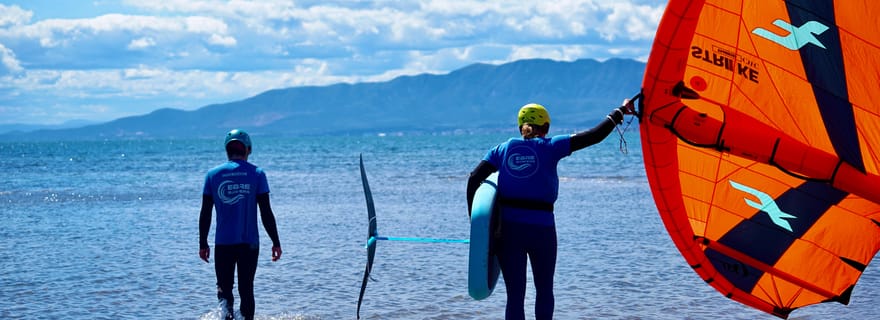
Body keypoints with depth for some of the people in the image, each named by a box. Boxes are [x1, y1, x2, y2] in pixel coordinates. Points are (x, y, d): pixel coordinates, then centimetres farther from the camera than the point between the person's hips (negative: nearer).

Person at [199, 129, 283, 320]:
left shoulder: (213, 174, 2)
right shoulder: (256, 174, -1)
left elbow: (205, 214, 3)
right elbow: (266, 213, -4)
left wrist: (203, 244, 10)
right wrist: (276, 243, 2)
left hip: (223, 243, 0)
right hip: (249, 243, 0)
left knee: (224, 286, 10)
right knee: (246, 289, 10)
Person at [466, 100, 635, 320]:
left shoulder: (503, 149, 9)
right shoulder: (550, 147, 2)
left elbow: (474, 179, 2)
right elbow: (594, 136, 0)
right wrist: (620, 113, 12)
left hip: (507, 228, 2)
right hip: (541, 228, -2)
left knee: (515, 294, 4)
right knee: (544, 291, 18)